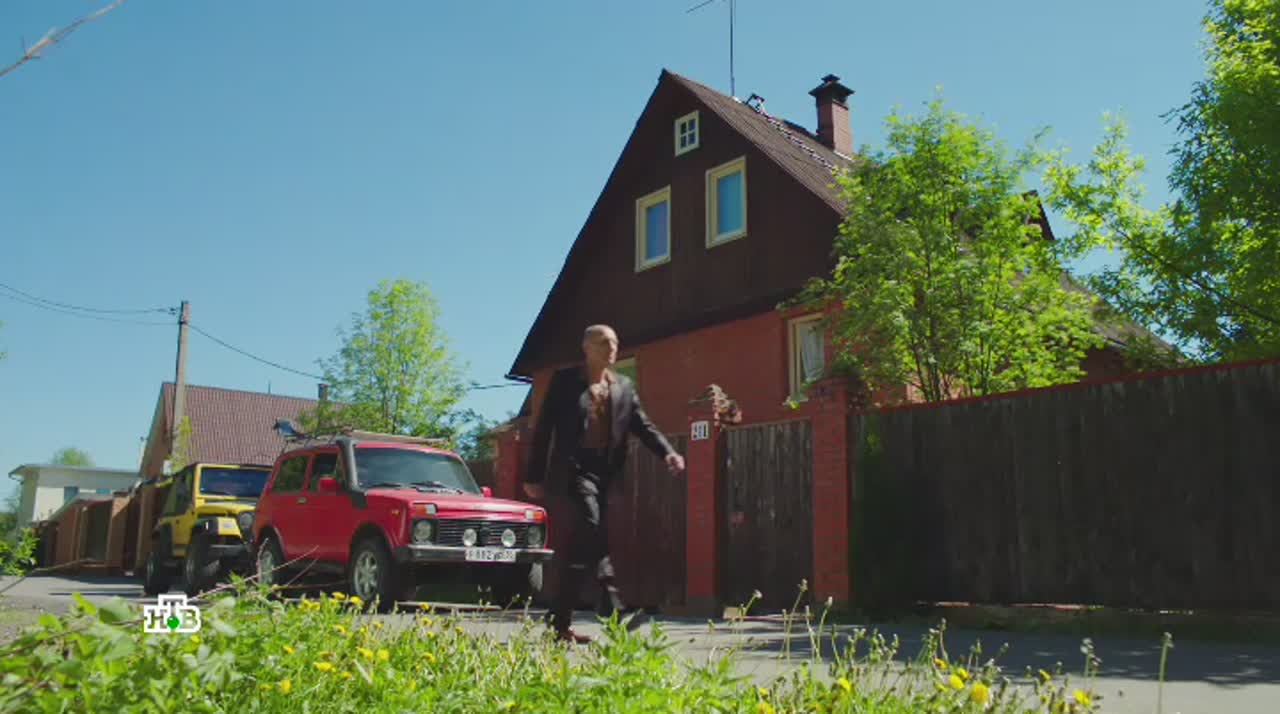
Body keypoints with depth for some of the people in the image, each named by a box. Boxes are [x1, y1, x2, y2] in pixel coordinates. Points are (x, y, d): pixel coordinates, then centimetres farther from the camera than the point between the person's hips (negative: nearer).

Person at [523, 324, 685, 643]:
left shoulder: (624, 386, 13)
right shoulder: (565, 381, 0)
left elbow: (642, 425, 7)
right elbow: (543, 429, 0)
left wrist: (668, 453, -11)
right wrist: (534, 476, -2)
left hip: (605, 473, 5)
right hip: (574, 470, -5)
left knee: (580, 546, 7)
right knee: (593, 540, -17)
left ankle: (560, 623, 15)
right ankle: (615, 612, -17)